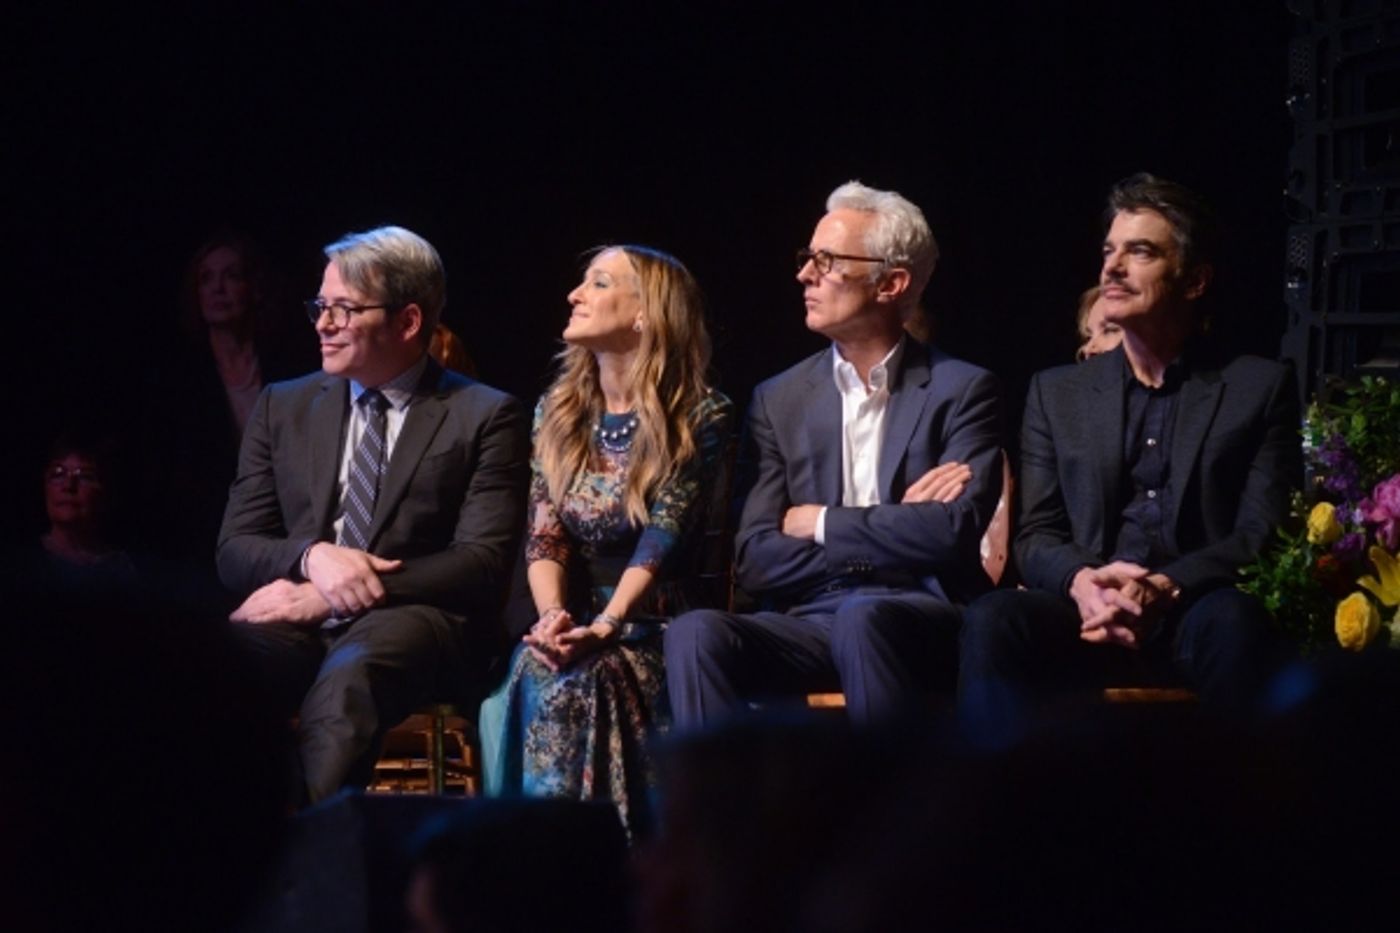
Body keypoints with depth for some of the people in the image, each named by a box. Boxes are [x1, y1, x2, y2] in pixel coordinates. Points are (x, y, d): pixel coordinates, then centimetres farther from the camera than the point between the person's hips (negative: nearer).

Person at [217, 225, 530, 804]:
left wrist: (330, 599, -12)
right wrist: (312, 556, -11)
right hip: (298, 620, 3)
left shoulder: (485, 417, 7)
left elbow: (483, 562, -3)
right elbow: (235, 552, 14)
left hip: (414, 620, -3)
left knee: (346, 676, -40)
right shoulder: (283, 408, 19)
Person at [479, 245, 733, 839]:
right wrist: (552, 616, -18)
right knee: (540, 673, -29)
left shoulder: (699, 417, -2)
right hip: (575, 625, 4)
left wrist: (603, 628, -26)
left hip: (652, 630, -4)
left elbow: (664, 534, -13)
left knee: (587, 678, -33)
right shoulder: (557, 413, 13)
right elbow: (543, 532, 3)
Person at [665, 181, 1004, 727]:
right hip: (807, 624, 3)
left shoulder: (963, 390, 5)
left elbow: (954, 532, -11)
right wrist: (889, 527, -4)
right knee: (695, 633, -28)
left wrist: (822, 524, -2)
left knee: (861, 621, -38)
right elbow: (755, 563, 5)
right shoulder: (779, 400, 14)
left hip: (917, 618, -3)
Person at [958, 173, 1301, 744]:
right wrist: (1082, 582, -14)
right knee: (992, 621, -32)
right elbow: (1035, 535, 11)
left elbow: (1263, 533, 1)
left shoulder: (1259, 388, 12)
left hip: (1195, 615, -2)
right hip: (1088, 614, 2)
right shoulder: (1057, 393, 19)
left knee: (1235, 620, -39)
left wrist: (1164, 589, -18)